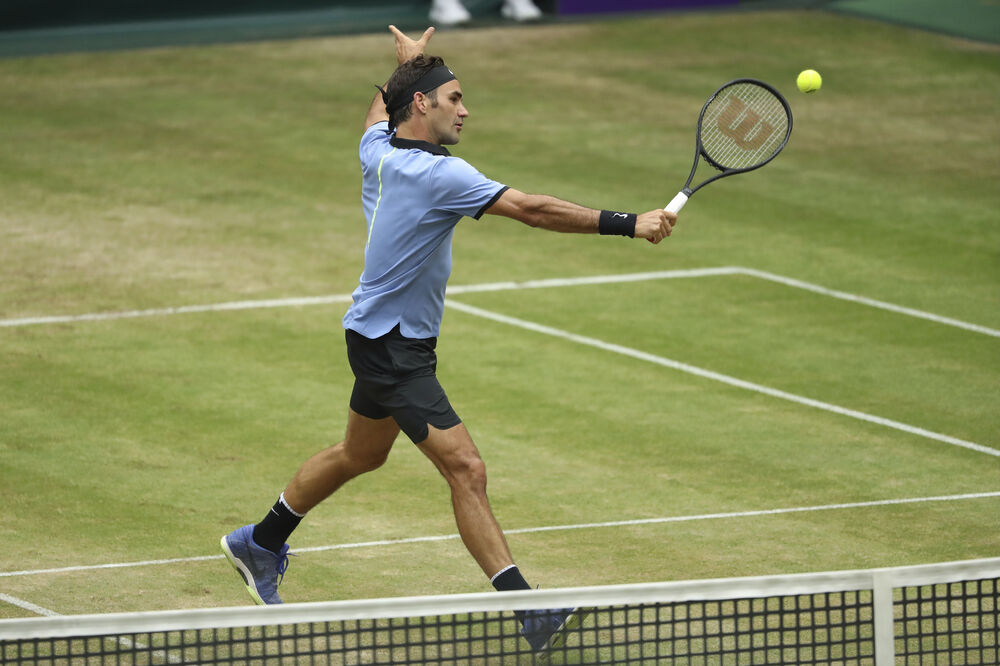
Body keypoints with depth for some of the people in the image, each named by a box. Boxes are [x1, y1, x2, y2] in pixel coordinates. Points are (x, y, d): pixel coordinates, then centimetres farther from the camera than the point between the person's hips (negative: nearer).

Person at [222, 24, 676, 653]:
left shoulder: (379, 150, 1)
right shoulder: (438, 174, -24)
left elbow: (379, 108, 29)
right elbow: (531, 209, -30)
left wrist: (407, 64, 42)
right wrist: (628, 224, -31)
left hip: (380, 337, 10)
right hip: (393, 348, -10)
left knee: (360, 455, 29)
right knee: (466, 468, -17)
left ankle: (261, 544, 46)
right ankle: (525, 608, -24)